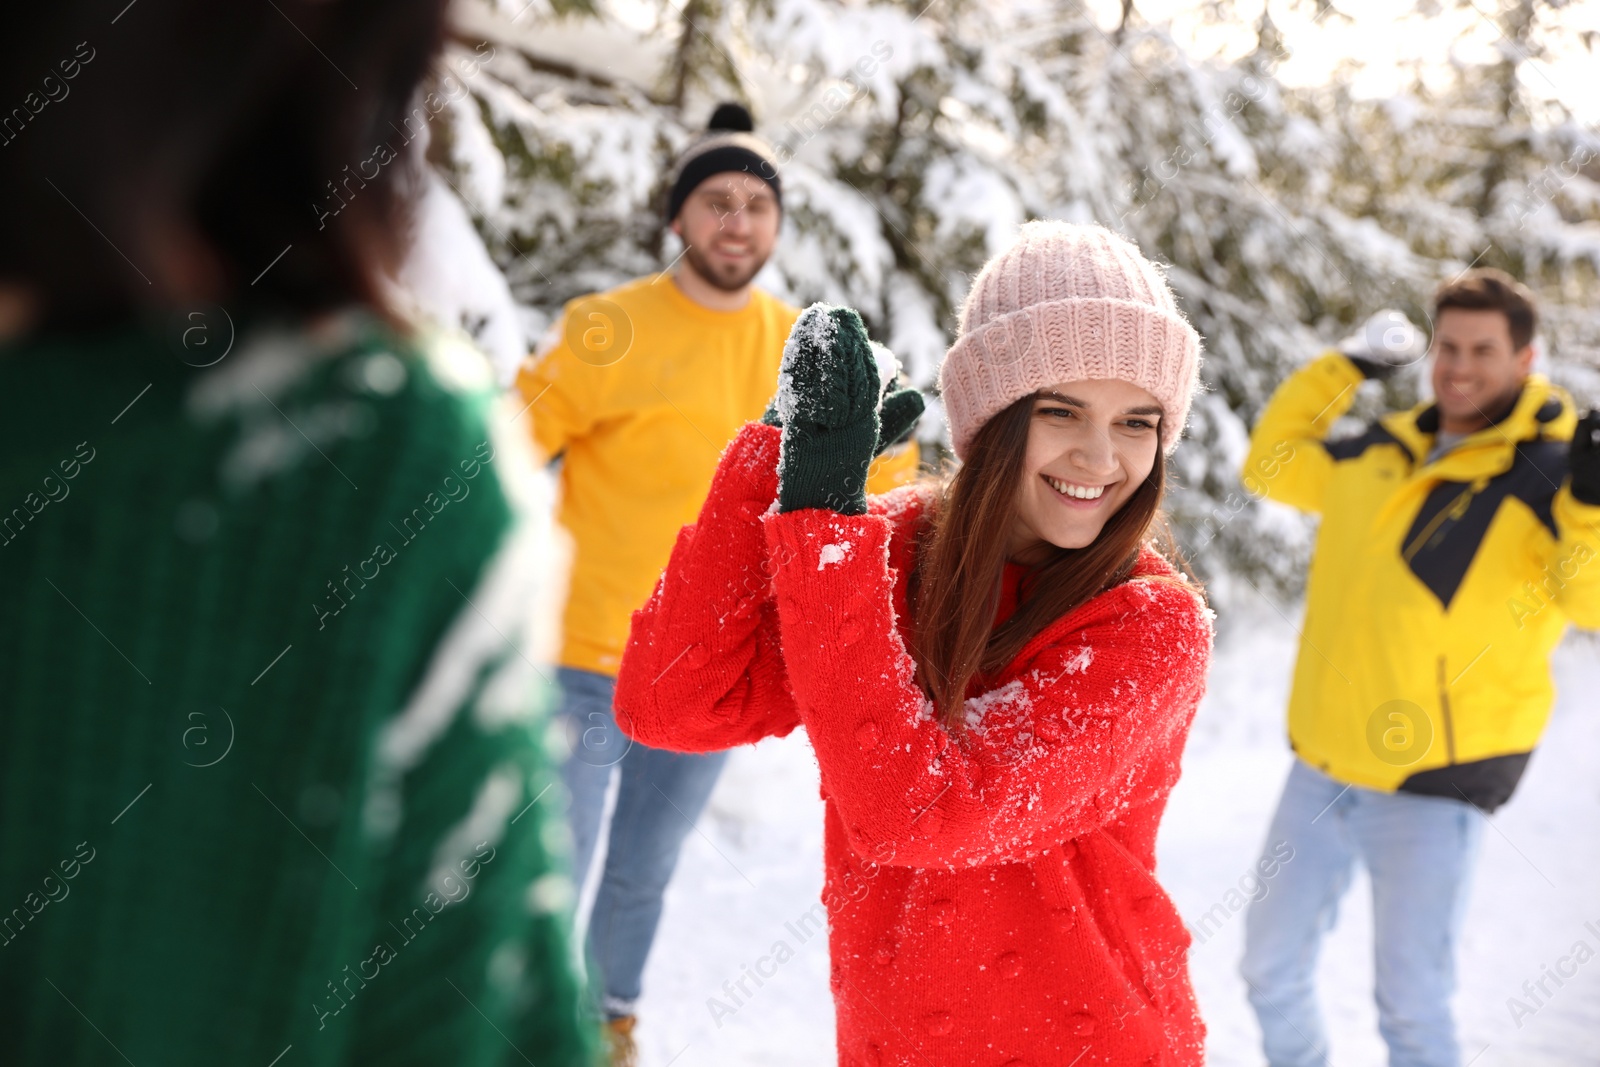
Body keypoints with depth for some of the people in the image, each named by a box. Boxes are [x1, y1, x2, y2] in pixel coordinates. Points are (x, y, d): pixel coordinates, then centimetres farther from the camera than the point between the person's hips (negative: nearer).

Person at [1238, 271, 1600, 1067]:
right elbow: (1270, 466, 20)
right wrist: (1345, 366, 14)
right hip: (1321, 769, 6)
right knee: (1271, 969, 17)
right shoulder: (1381, 454, 6)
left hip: (1433, 789, -6)